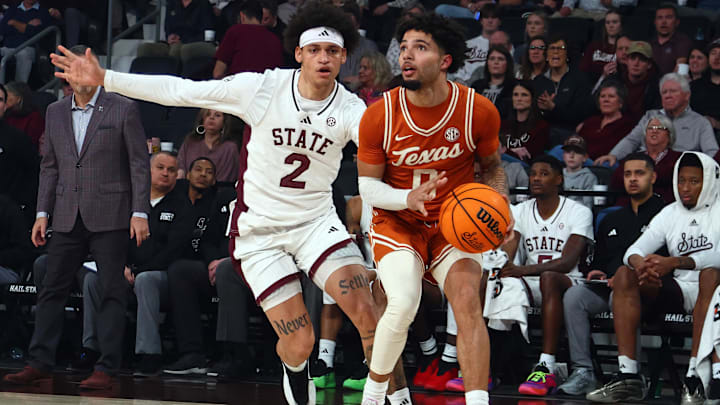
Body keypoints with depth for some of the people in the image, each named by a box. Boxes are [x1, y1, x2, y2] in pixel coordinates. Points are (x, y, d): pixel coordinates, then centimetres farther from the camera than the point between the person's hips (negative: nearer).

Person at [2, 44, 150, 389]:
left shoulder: (123, 109, -1)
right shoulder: (55, 112, 13)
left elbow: (139, 163, -3)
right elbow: (49, 166, 16)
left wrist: (140, 212, -10)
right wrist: (43, 212, 8)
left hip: (110, 215, -4)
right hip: (68, 216, 5)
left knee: (111, 292, -3)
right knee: (52, 288, 4)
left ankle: (106, 368, 0)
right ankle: (40, 362, 9)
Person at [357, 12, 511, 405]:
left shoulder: (479, 111, -12)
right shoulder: (379, 115, -15)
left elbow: (491, 164, 8)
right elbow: (366, 184, -5)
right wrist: (408, 198, -25)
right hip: (396, 222, -1)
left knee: (468, 301, -22)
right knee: (403, 303, -24)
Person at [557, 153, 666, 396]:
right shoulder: (611, 221, 28)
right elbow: (599, 260, 34)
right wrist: (595, 272, 9)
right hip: (606, 287, 6)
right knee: (573, 295, -23)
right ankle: (583, 372, -28)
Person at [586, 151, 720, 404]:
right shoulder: (670, 213, 15)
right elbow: (634, 250, 5)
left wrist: (675, 262, -34)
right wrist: (639, 263, -22)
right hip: (679, 291, 5)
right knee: (625, 274, -15)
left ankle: (695, 377, -43)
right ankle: (628, 376, -25)